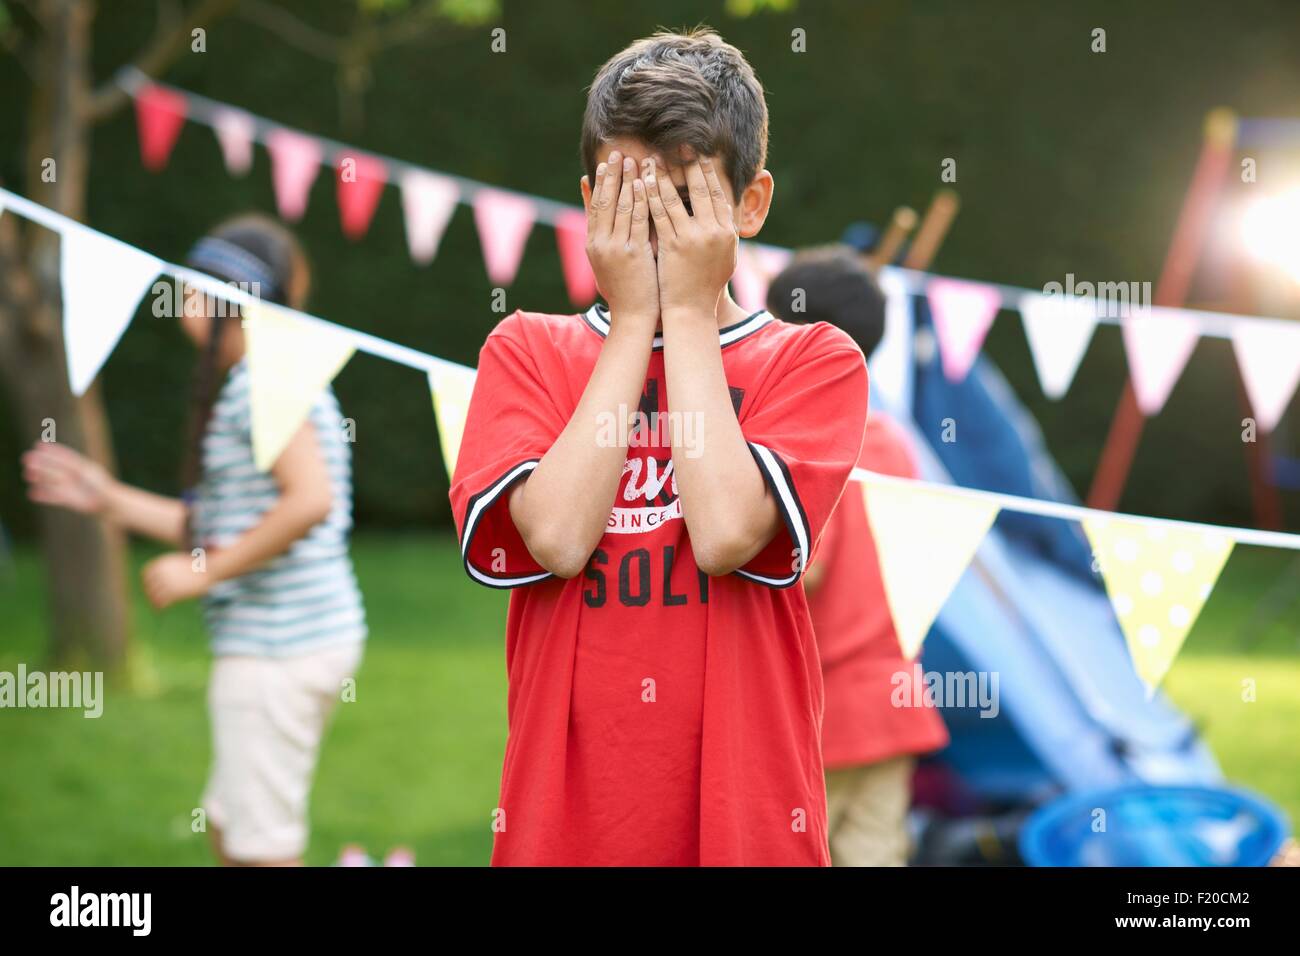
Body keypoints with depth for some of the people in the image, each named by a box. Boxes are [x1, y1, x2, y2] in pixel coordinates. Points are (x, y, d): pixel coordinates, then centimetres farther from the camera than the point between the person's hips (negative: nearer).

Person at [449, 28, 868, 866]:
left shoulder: (814, 362, 1)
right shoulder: (527, 352, 5)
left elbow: (725, 535, -16)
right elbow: (557, 537, -12)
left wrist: (689, 310, -8)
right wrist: (635, 318, -7)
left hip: (744, 807, -1)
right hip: (563, 811, 1)